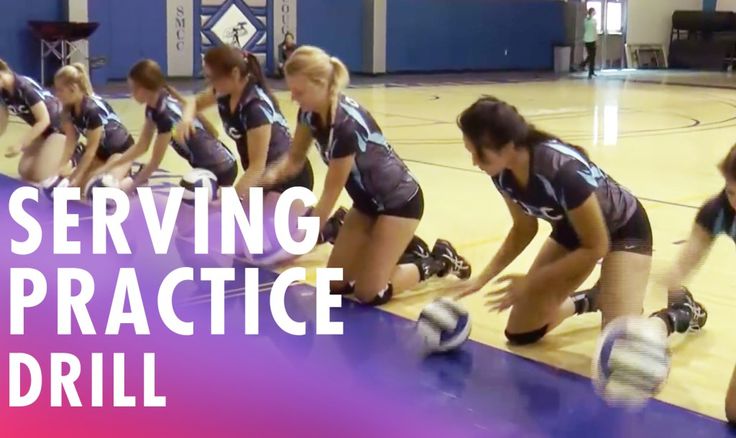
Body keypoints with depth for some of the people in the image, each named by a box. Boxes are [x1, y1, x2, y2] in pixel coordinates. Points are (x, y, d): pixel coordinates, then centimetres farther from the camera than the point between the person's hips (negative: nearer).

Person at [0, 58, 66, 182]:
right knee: (25, 172, 2)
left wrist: (20, 145, -32)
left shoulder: (25, 87, -30)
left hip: (61, 127, -8)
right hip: (44, 130, 8)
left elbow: (44, 120, -28)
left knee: (37, 175, -17)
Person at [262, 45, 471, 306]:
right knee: (335, 285, 3)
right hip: (367, 201, 8)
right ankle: (405, 249, 23)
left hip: (400, 202, -8)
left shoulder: (346, 124, -34)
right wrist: (273, 175, -22)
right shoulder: (310, 112, -11)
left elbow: (330, 194, -27)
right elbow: (295, 158, 1)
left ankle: (438, 262, 12)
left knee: (369, 293, -11)